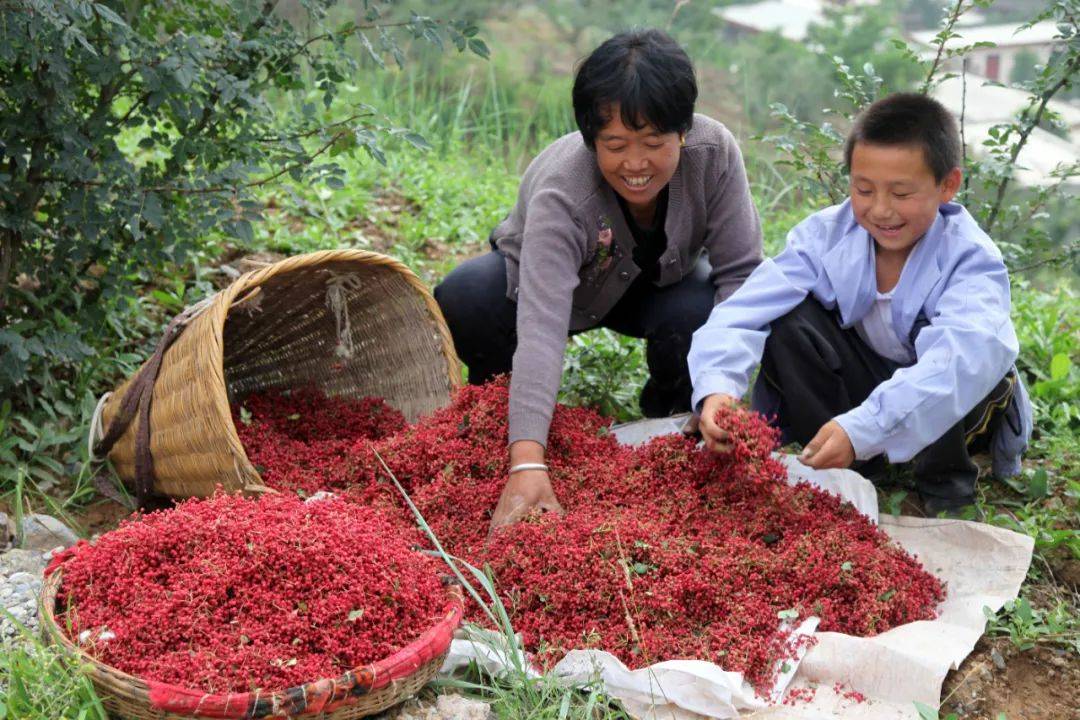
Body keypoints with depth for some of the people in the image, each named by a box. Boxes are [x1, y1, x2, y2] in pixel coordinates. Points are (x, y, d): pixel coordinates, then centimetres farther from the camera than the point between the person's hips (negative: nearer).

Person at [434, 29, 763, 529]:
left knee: (701, 317, -33)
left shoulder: (714, 153, -30)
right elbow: (541, 326, -50)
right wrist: (527, 464, -60)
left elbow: (741, 272, -23)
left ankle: (670, 418, 1)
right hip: (549, 276, -2)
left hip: (657, 282, 2)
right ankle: (501, 420, -1)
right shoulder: (560, 195, -39)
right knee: (462, 300, -32)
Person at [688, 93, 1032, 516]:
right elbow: (745, 310, -27)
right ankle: (838, 468, -8)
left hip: (952, 408, -2)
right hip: (862, 383, 3)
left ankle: (948, 481, -9)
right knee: (790, 319, -20)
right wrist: (716, 386, -48)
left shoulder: (969, 257, -27)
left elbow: (964, 356, -47)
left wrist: (861, 428, -59)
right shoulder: (826, 235, -16)